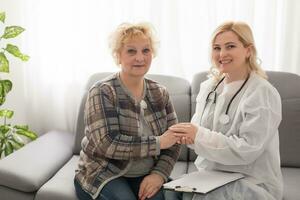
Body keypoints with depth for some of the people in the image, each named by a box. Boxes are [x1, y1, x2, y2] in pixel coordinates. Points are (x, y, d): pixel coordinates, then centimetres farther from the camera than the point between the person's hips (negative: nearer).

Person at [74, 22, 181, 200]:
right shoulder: (102, 92, -12)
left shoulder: (160, 93, 3)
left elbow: (173, 141, 2)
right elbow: (106, 145, -22)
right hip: (104, 175, -3)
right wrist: (158, 143, -21)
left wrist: (159, 173, -15)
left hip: (145, 177, 3)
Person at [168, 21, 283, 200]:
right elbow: (199, 128, 8)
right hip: (210, 173, 5)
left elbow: (247, 150, -19)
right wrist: (188, 135, -15)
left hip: (251, 182, -5)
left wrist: (199, 135, -24)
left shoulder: (263, 93, -14)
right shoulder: (209, 86, 5)